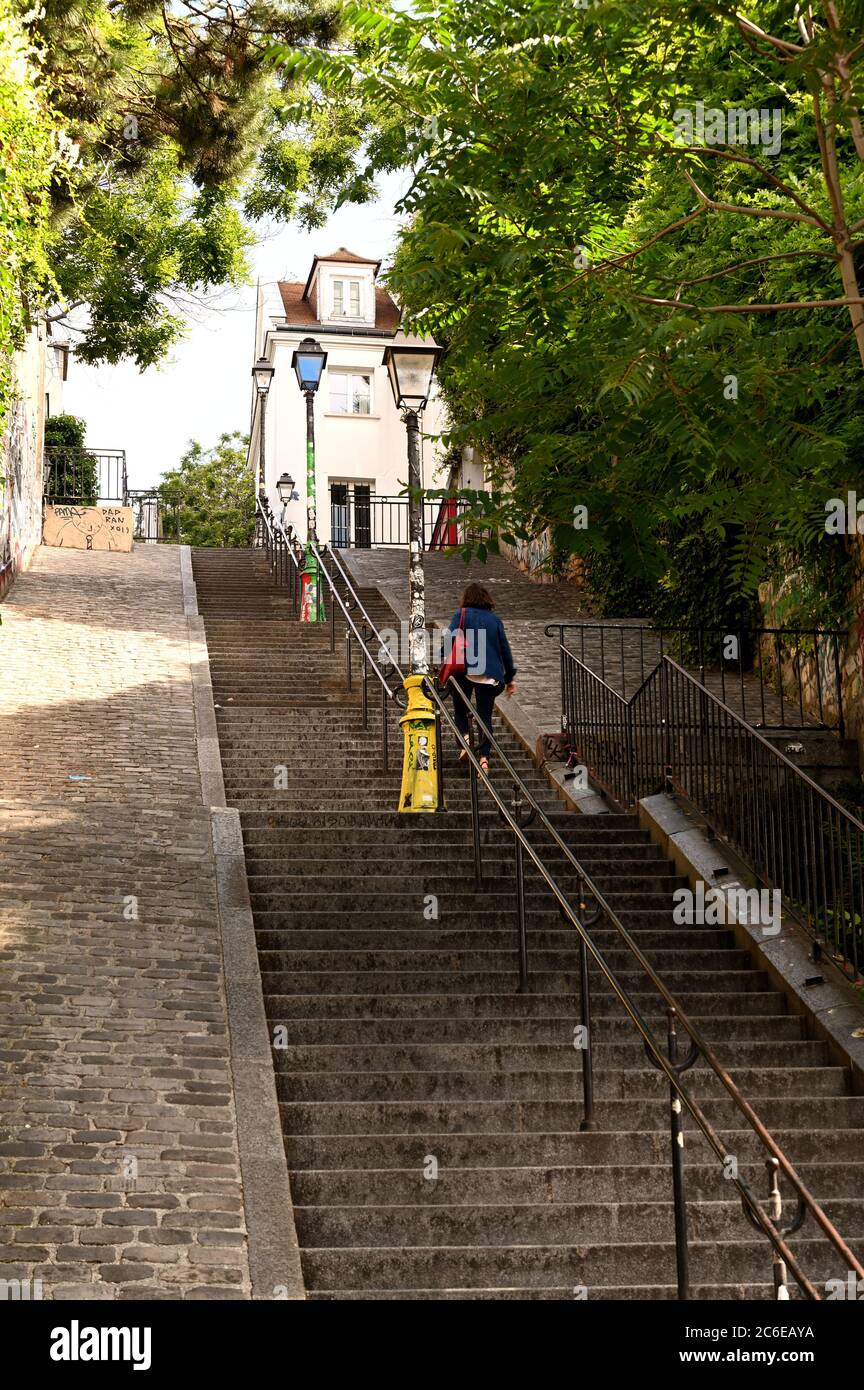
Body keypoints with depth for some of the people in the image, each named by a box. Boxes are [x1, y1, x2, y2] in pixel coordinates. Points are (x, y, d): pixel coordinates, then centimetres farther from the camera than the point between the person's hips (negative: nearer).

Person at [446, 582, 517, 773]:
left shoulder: (462, 614, 5)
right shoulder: (495, 619, 13)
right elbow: (505, 649, 13)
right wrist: (510, 678, 20)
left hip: (465, 671, -2)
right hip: (491, 674, 2)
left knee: (460, 709, 16)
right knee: (485, 715, 4)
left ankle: (465, 736, -12)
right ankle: (484, 757, -10)